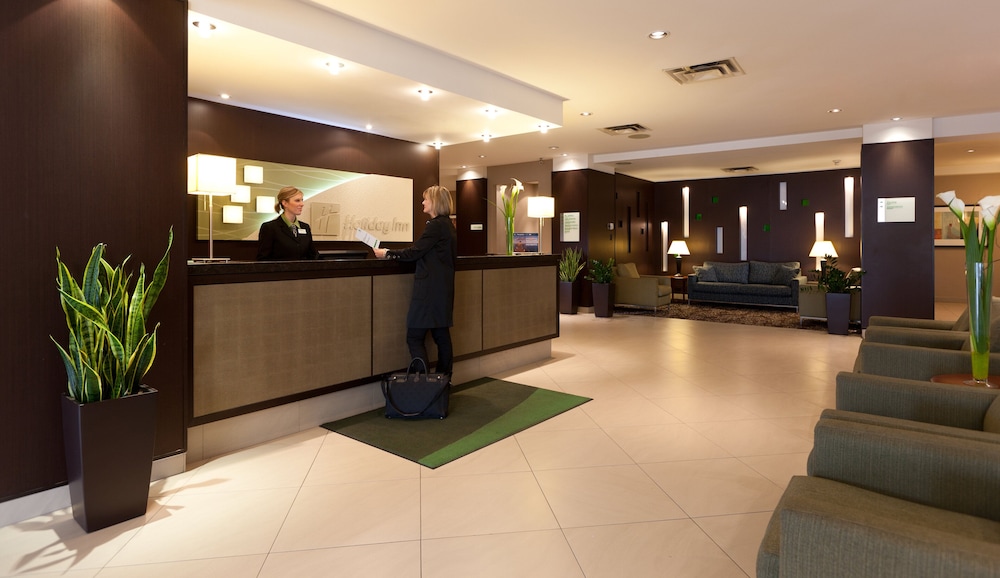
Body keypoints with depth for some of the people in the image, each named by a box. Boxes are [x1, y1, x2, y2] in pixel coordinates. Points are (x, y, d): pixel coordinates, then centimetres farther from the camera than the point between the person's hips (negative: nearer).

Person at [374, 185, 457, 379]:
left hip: (429, 288, -10)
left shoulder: (436, 225, -14)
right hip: (442, 288, 10)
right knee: (441, 334, 12)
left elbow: (414, 252, -15)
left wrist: (387, 253, -3)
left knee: (415, 337, -7)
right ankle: (444, 379, 19)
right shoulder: (447, 225, 15)